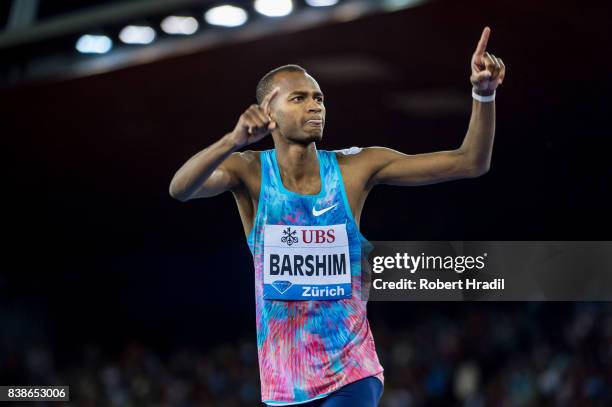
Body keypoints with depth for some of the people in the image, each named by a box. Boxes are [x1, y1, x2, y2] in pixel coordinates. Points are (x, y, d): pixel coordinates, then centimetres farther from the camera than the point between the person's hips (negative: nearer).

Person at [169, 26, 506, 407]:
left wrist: (484, 93, -21)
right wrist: (234, 141, -43)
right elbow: (180, 189, -26)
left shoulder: (356, 168, -4)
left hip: (353, 373, -1)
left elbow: (470, 163, -6)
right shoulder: (250, 172, -5)